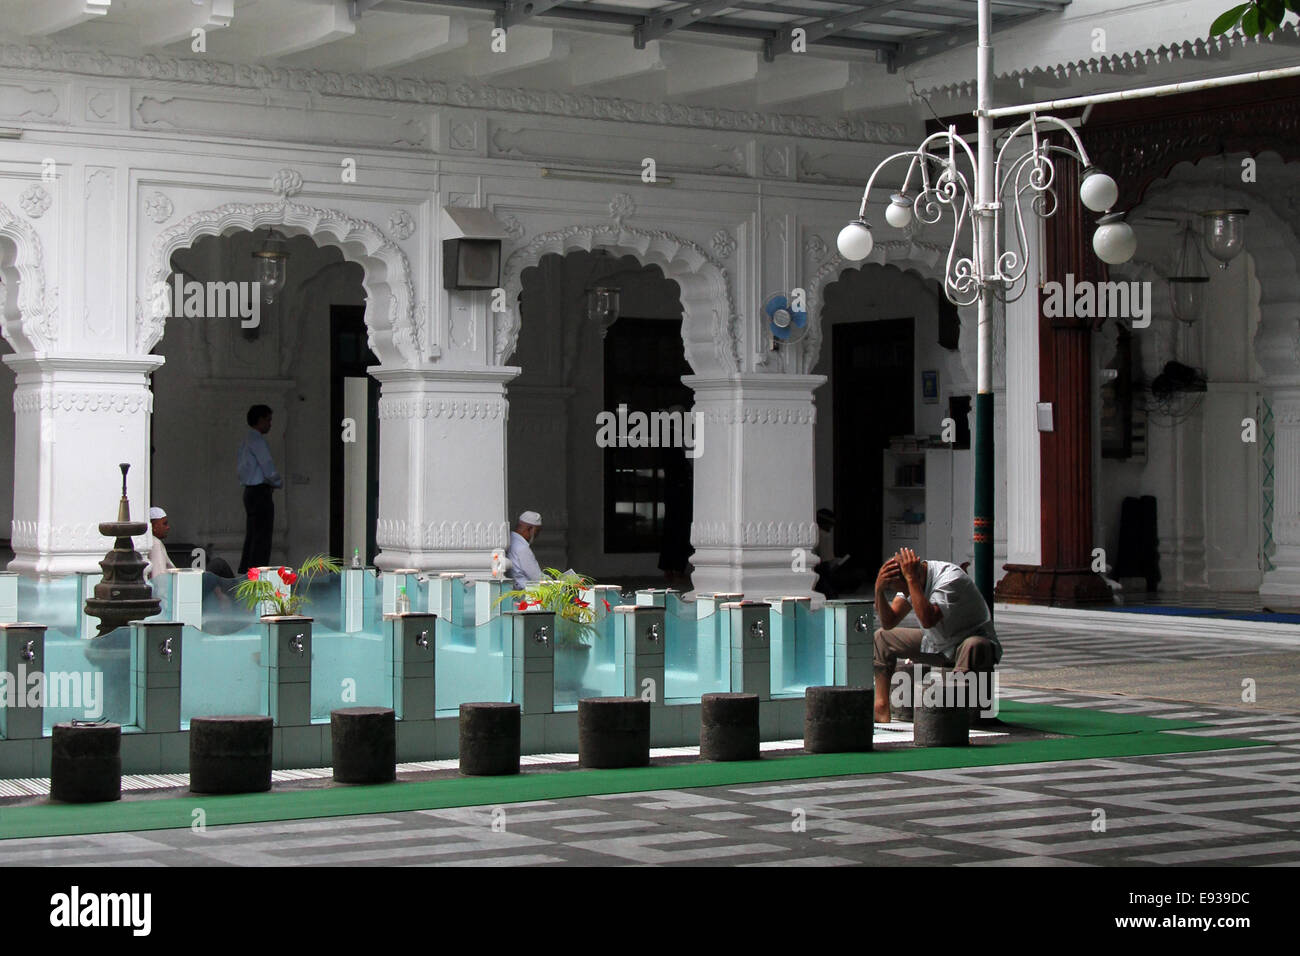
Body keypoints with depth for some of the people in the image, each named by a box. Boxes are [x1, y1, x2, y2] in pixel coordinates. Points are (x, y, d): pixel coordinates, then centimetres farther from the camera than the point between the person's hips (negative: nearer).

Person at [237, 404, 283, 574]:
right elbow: (268, 468, -18)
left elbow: (239, 465, 24)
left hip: (250, 491, 10)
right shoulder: (257, 440, -13)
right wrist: (279, 483, 1)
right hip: (261, 492, -10)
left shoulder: (245, 441, 17)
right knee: (262, 539, -9)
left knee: (251, 538, 12)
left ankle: (245, 573, 13)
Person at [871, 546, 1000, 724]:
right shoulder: (908, 583, -5)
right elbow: (889, 622, -8)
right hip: (935, 645, 8)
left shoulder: (951, 579, -28)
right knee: (881, 637, 5)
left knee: (973, 646, -43)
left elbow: (927, 619, -42)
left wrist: (911, 579, -39)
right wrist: (879, 589, -23)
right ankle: (881, 709, -5)